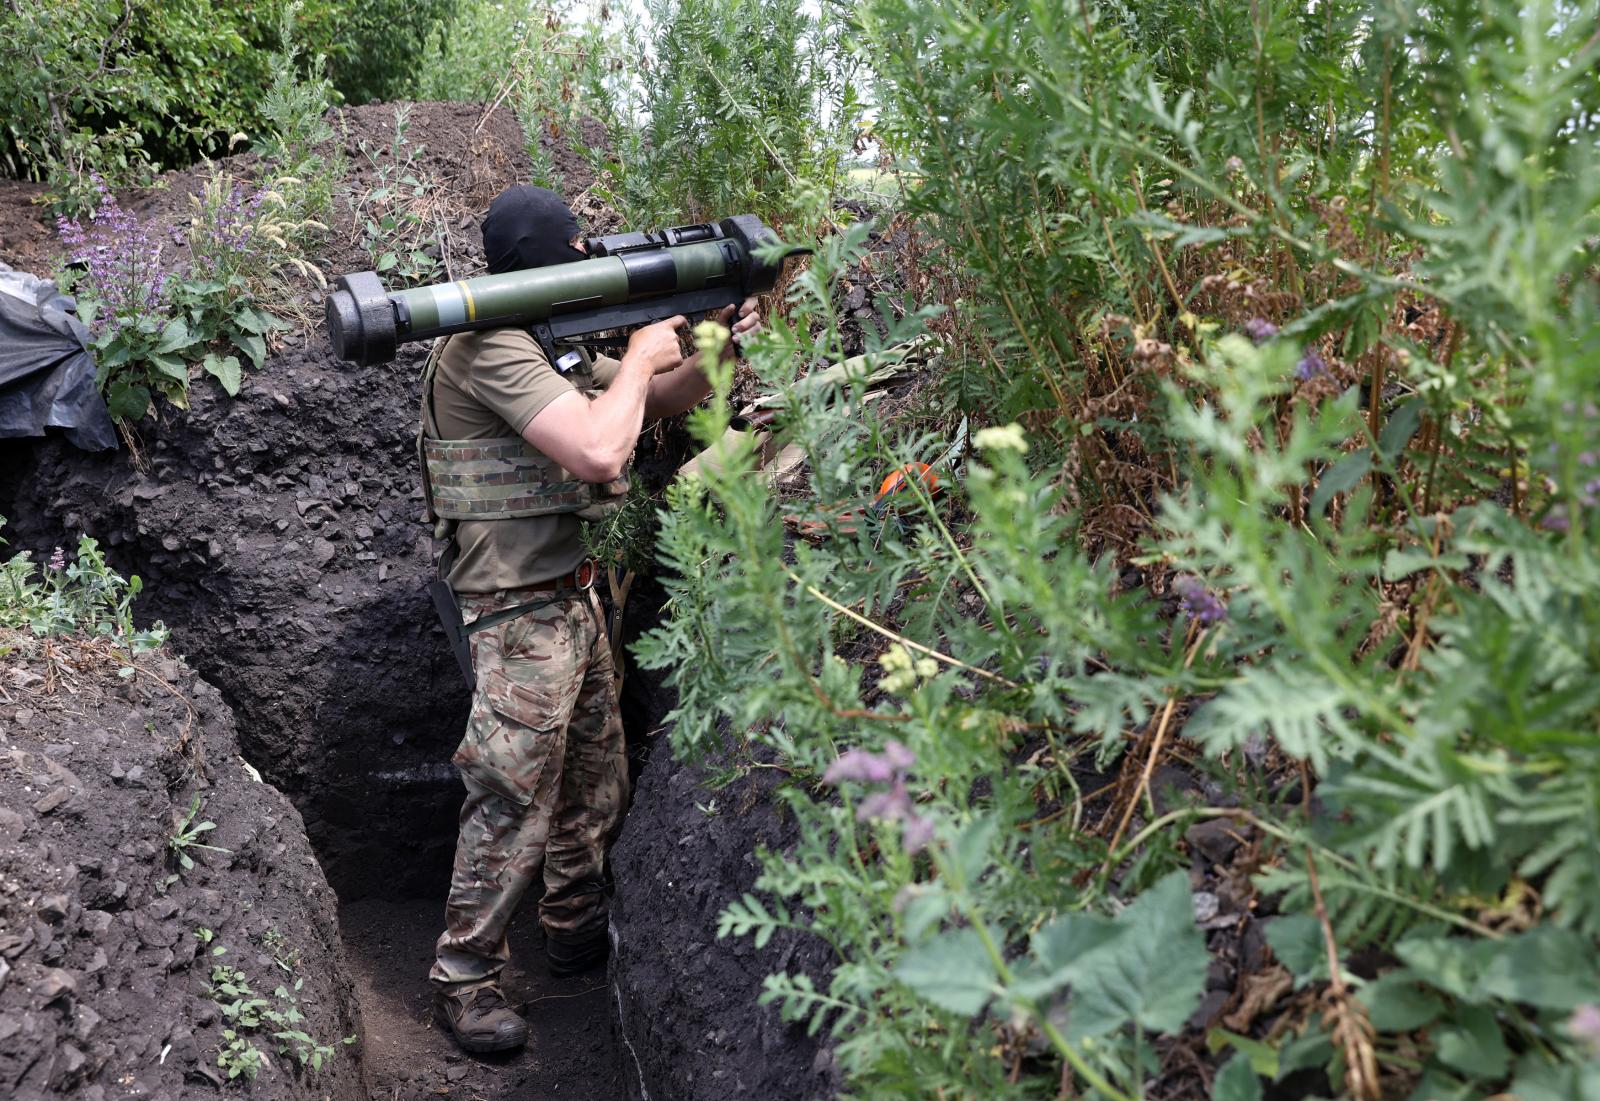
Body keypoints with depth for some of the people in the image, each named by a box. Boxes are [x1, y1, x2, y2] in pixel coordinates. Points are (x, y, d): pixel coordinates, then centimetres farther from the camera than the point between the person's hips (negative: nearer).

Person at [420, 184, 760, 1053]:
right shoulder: (490, 349, -20)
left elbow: (657, 402, 22)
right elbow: (599, 451, -31)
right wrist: (640, 355, -16)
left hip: (572, 594, 10)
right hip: (521, 614, -10)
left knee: (596, 788, 19)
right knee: (513, 806, -1)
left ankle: (578, 936, 37)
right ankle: (464, 978, 16)